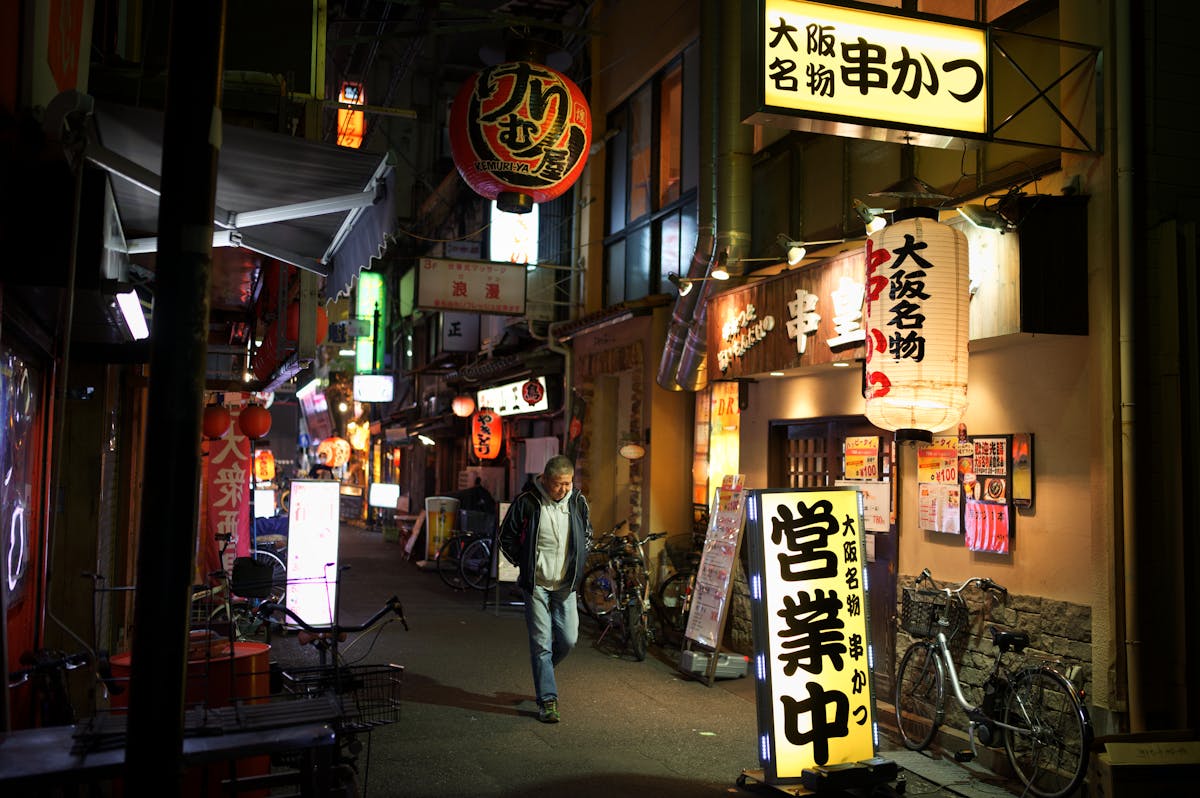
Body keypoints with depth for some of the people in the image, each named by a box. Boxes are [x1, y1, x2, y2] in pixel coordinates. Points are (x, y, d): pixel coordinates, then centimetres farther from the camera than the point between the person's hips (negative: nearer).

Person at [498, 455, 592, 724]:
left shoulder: (577, 502, 1)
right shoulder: (527, 501, -11)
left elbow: (587, 535, 18)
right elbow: (506, 537, 1)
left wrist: (576, 566, 9)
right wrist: (523, 565, 0)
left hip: (566, 585, 4)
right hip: (536, 584, -3)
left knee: (568, 639, 4)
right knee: (541, 642, -2)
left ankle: (542, 674, 33)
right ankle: (547, 700, 5)